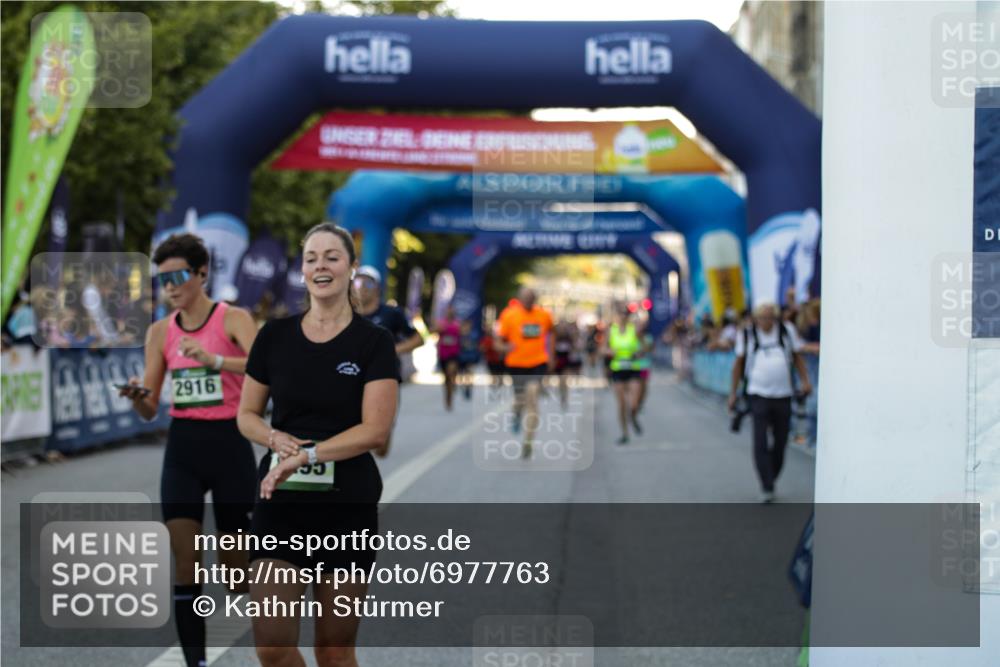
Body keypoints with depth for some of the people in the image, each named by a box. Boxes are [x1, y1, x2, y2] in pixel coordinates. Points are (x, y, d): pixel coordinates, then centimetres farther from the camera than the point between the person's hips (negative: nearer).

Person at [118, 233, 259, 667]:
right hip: (182, 447, 3)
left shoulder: (232, 319, -5)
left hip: (229, 444, -3)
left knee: (236, 566, 5)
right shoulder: (160, 331, 7)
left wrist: (214, 361, -38)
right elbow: (150, 409, 7)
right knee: (185, 562, -8)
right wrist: (137, 395, -16)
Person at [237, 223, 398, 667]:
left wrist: (305, 455, -18)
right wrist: (277, 438, -9)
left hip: (348, 506, -2)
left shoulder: (374, 342, -3)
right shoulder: (274, 336, 5)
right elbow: (246, 415, 11)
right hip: (281, 501, 2)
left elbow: (375, 430, -11)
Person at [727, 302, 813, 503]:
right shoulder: (747, 335, 1)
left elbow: (797, 357, 14)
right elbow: (739, 364, 9)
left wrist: (805, 380, 0)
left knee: (780, 444, 6)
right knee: (760, 444, -11)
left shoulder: (787, 331, 5)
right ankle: (767, 488, -8)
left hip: (783, 395, 2)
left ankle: (770, 481, 23)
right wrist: (733, 393, 9)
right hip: (758, 395, -2)